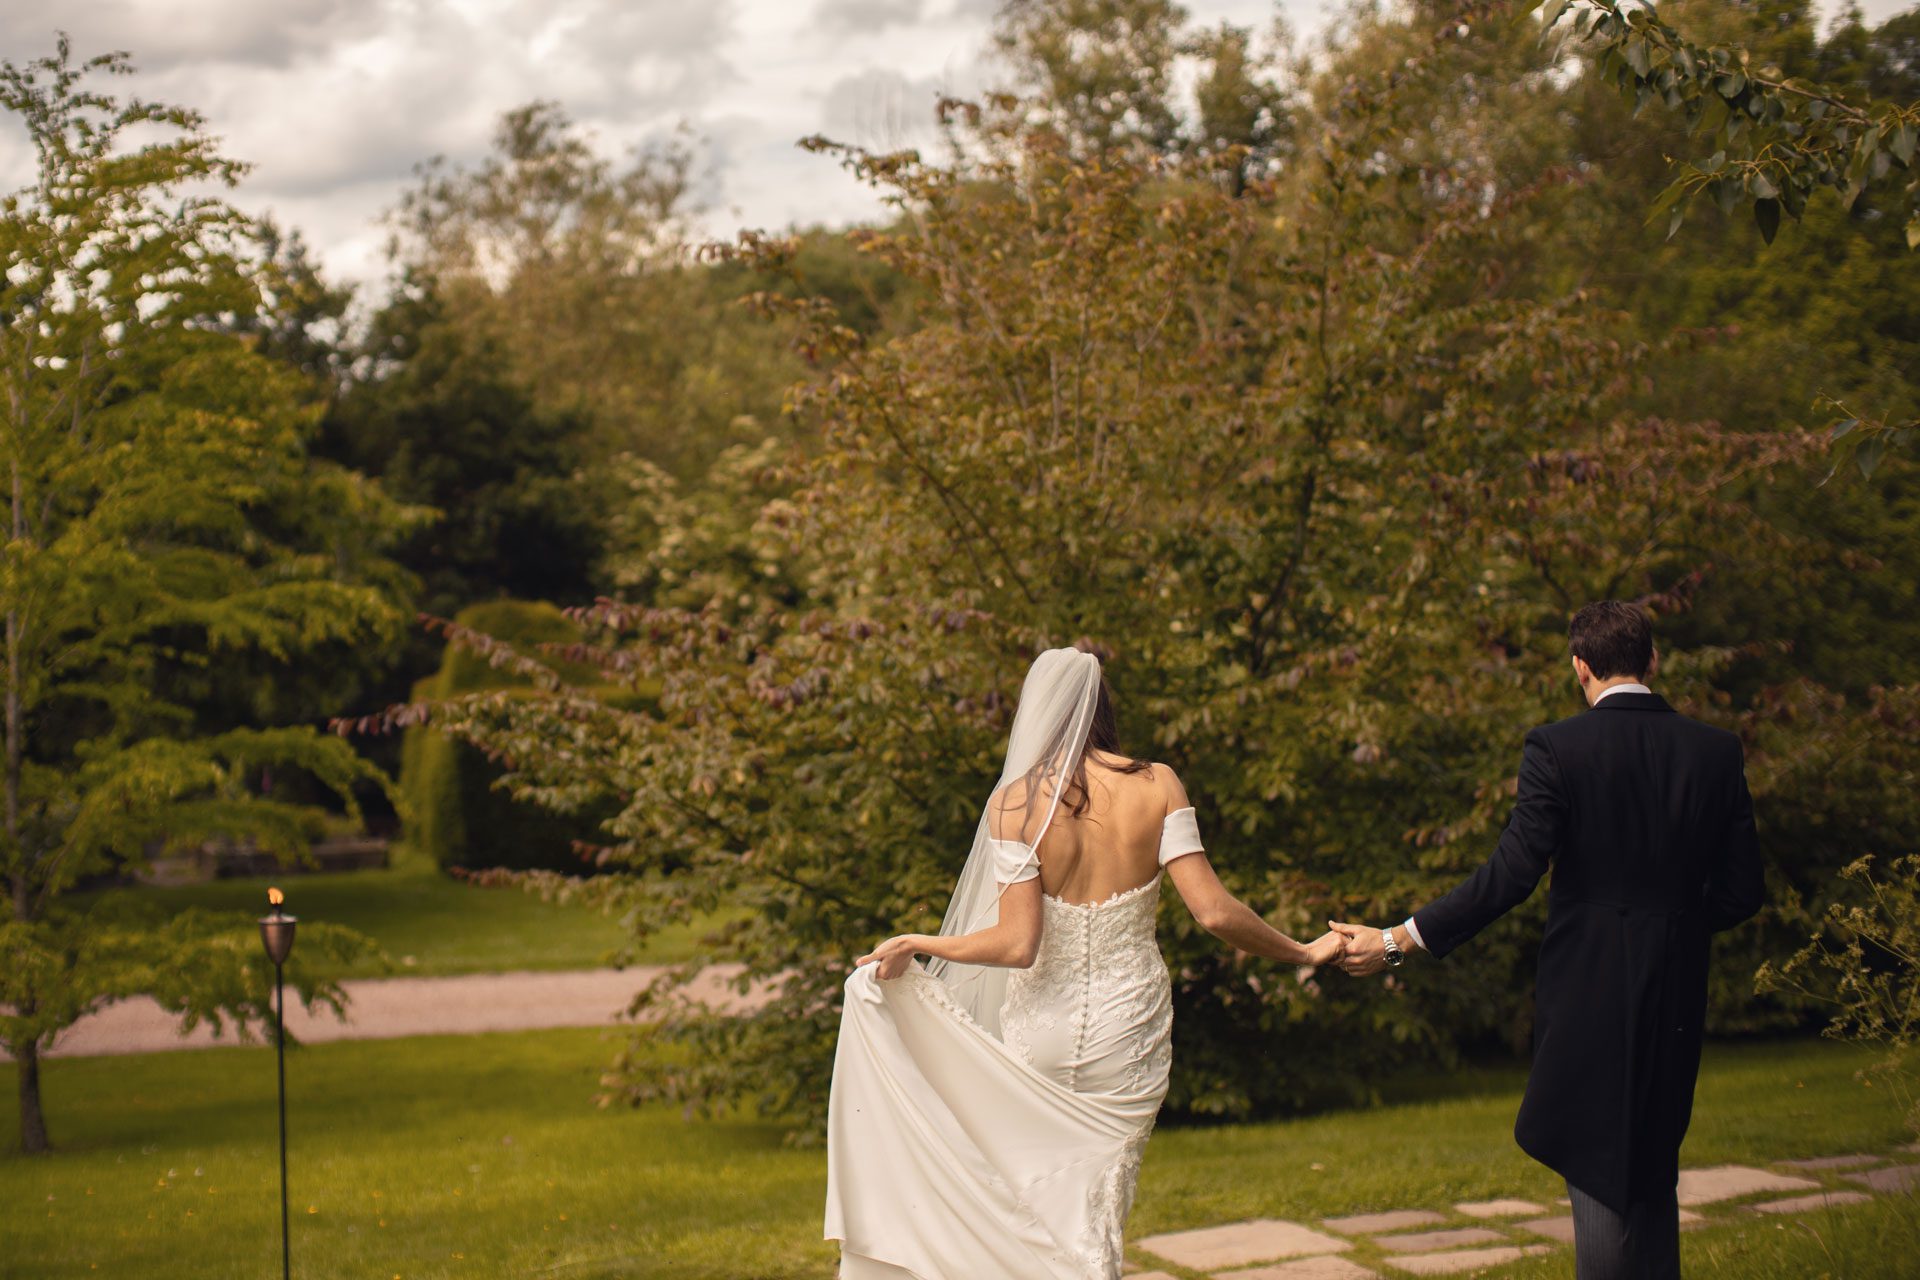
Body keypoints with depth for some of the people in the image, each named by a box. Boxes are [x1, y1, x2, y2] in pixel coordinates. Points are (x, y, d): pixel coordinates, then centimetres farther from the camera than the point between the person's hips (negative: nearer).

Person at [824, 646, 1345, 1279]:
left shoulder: (1016, 801, -11)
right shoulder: (1156, 786, -7)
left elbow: (1017, 944, -17)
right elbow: (1213, 911, -12)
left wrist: (913, 944, -5)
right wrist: (1302, 952, 1)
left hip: (1041, 1030, -1)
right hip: (1128, 1030, 1)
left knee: (1033, 1210, 17)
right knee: (1096, 1219, 14)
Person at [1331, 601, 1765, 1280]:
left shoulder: (1557, 748, -11)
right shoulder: (1716, 751, 1)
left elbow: (1510, 874, -16)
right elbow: (1741, 891, 3)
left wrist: (1398, 942, -11)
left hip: (1589, 984, -4)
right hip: (1678, 991, 4)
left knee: (1595, 1173, 1)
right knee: (1652, 1173, 19)